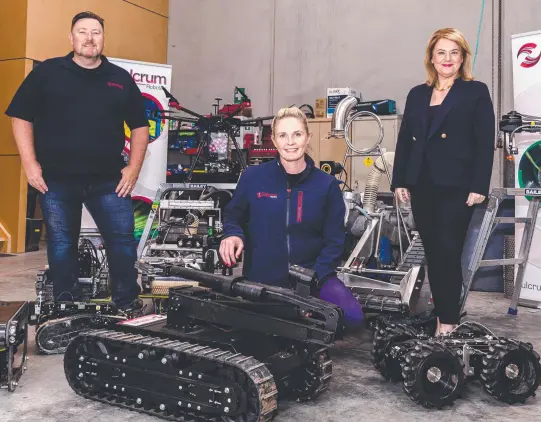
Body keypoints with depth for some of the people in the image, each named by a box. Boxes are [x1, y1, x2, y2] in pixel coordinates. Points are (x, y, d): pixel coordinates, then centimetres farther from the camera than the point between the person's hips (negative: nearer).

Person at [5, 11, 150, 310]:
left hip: (108, 180, 1)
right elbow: (20, 117, 3)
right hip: (56, 180, 0)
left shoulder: (121, 79, 9)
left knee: (123, 240, -3)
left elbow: (140, 125, 12)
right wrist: (30, 164, -5)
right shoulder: (46, 72, 4)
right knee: (61, 245, 8)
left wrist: (134, 167, 2)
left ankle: (128, 306, 10)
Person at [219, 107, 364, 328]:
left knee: (351, 316, -22)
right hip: (260, 278, 1)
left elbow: (334, 241, -1)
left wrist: (312, 279, -15)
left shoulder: (327, 185, -3)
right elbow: (233, 216, 10)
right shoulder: (252, 177, -5)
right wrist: (233, 235, -13)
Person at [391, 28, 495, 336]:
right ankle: (444, 312, 19)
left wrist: (479, 186, -13)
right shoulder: (417, 94, 15)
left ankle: (449, 318, 4)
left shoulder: (476, 92, 2)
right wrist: (399, 180, 6)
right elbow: (405, 140, 13)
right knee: (433, 253, 8)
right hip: (422, 185, 5)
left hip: (456, 186, -4)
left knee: (448, 252, -6)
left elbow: (485, 143, -5)